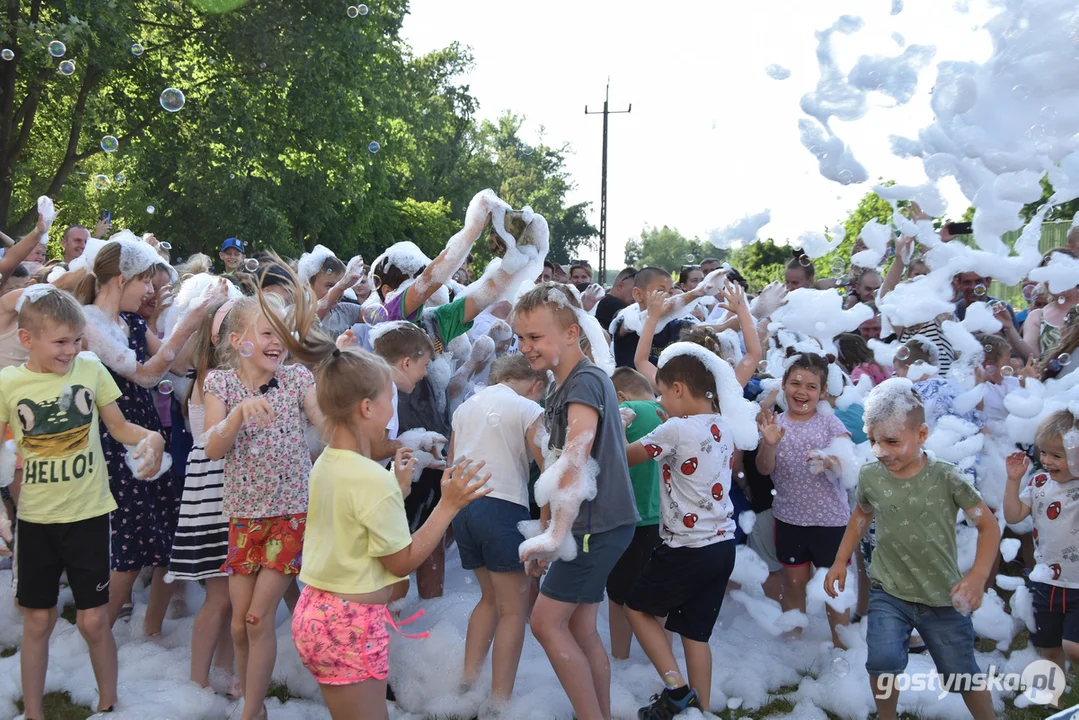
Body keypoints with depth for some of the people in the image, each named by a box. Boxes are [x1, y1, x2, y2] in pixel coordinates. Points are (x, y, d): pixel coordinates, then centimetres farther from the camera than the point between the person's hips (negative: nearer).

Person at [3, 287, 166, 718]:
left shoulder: (91, 370, -5)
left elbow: (119, 427, 6)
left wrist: (151, 437, -14)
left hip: (88, 515, 0)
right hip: (36, 519, 1)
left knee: (94, 621, 5)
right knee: (38, 621, 13)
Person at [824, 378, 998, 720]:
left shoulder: (946, 478, -15)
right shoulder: (870, 476, -6)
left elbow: (988, 525, -7)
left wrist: (978, 577, -19)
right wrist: (840, 561, 13)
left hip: (943, 598, -1)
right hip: (888, 593, 1)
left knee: (962, 674, 11)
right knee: (883, 660, -19)